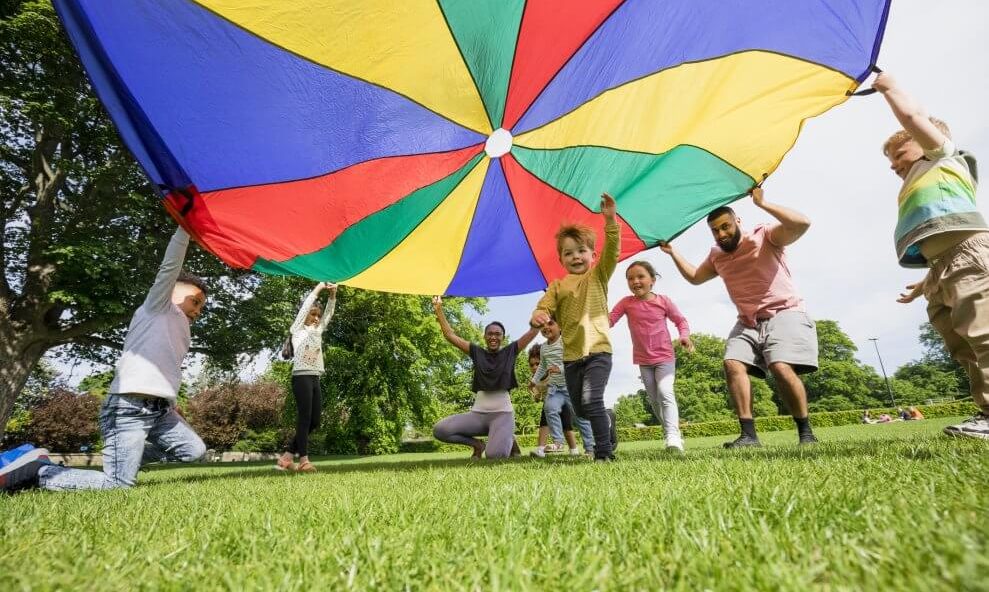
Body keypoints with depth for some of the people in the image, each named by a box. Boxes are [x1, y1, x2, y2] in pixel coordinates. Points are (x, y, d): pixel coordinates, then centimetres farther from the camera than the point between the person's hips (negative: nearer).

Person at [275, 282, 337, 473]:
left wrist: (332, 295, -1)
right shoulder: (297, 329, 4)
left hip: (315, 379, 7)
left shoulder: (318, 331, 20)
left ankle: (286, 457, 10)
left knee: (314, 421, 3)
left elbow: (328, 314, 13)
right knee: (304, 418, -9)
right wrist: (319, 288, -4)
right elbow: (305, 306, -5)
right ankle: (304, 460, -7)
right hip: (301, 377, -7)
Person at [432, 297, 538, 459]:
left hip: (502, 413, -3)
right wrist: (439, 311, -2)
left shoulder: (510, 351, 5)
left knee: (495, 454, -30)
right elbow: (450, 335, 5)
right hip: (478, 413, 3)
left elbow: (533, 331, -1)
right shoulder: (477, 352, 8)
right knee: (439, 430, -18)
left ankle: (509, 439, 9)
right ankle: (478, 444, 8)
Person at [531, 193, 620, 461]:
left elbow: (612, 251, -12)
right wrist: (537, 317, -27)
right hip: (571, 355, 4)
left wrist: (610, 219, -25)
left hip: (598, 350, -4)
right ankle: (606, 420, 47)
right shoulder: (557, 286, 8)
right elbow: (544, 307, -2)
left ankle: (604, 452, -7)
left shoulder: (598, 276, 3)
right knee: (580, 408, 16)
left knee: (591, 400, -21)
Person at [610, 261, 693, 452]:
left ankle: (672, 435, -23)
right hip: (643, 360, 3)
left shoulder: (663, 301, -8)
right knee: (654, 399, 11)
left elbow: (680, 321, 1)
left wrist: (685, 336, -16)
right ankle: (674, 433, 28)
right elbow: (609, 320, -11)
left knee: (665, 392, -22)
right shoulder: (626, 303, -5)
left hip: (665, 357, -3)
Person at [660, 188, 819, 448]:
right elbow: (694, 277, 30)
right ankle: (749, 434, -16)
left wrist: (762, 204, -23)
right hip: (748, 322, 6)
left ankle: (806, 432, -7)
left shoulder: (764, 236, -3)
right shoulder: (716, 255, 15)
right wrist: (672, 253, 20)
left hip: (784, 314, -6)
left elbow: (801, 223, -21)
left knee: (781, 367, -25)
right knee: (733, 364, -16)